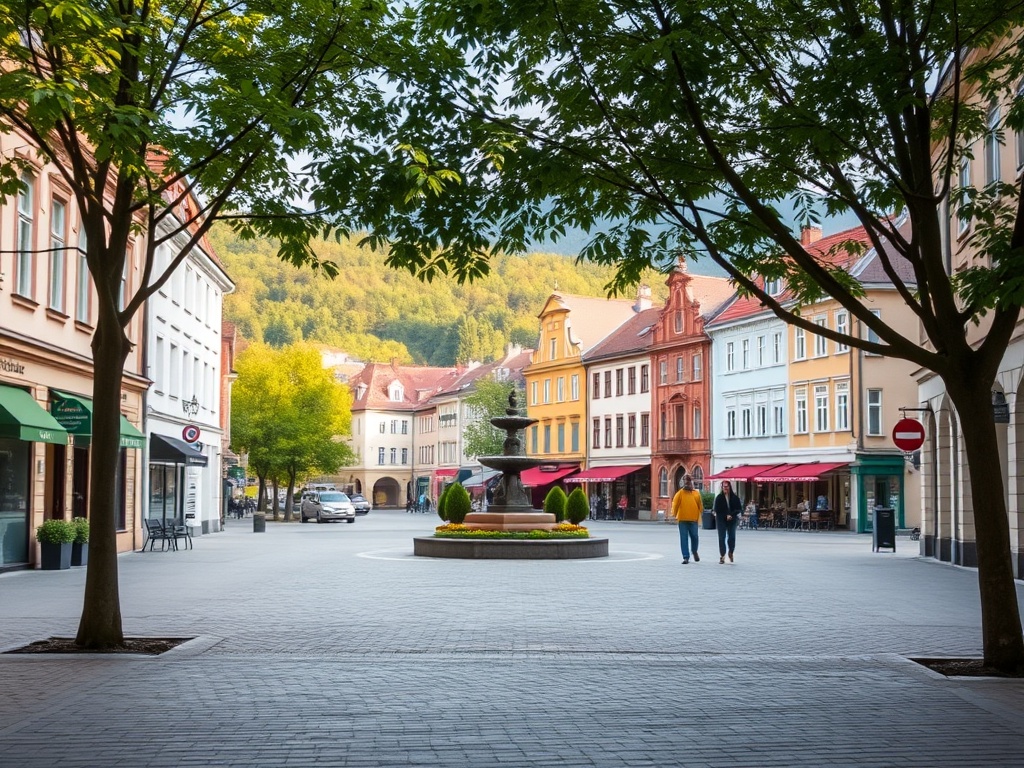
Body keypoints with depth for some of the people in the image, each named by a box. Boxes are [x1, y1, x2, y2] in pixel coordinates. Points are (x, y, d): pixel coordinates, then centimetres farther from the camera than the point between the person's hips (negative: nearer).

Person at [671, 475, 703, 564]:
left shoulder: (696, 493, 8)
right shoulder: (680, 493, 1)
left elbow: (700, 506, 11)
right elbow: (675, 504, -4)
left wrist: (699, 516, 5)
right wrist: (674, 514, -12)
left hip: (693, 520, 1)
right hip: (682, 519, -1)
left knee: (695, 537, 3)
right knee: (684, 538, -1)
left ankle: (695, 552, 31)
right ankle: (686, 557, 4)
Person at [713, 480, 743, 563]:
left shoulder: (735, 497, 1)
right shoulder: (719, 497, -2)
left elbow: (739, 509, 1)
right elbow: (717, 510, -4)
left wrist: (731, 515, -14)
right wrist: (726, 516, -13)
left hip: (732, 520, 1)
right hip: (721, 520, -1)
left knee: (732, 537, 2)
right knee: (722, 538, -3)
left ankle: (731, 552, 26)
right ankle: (722, 556, 2)